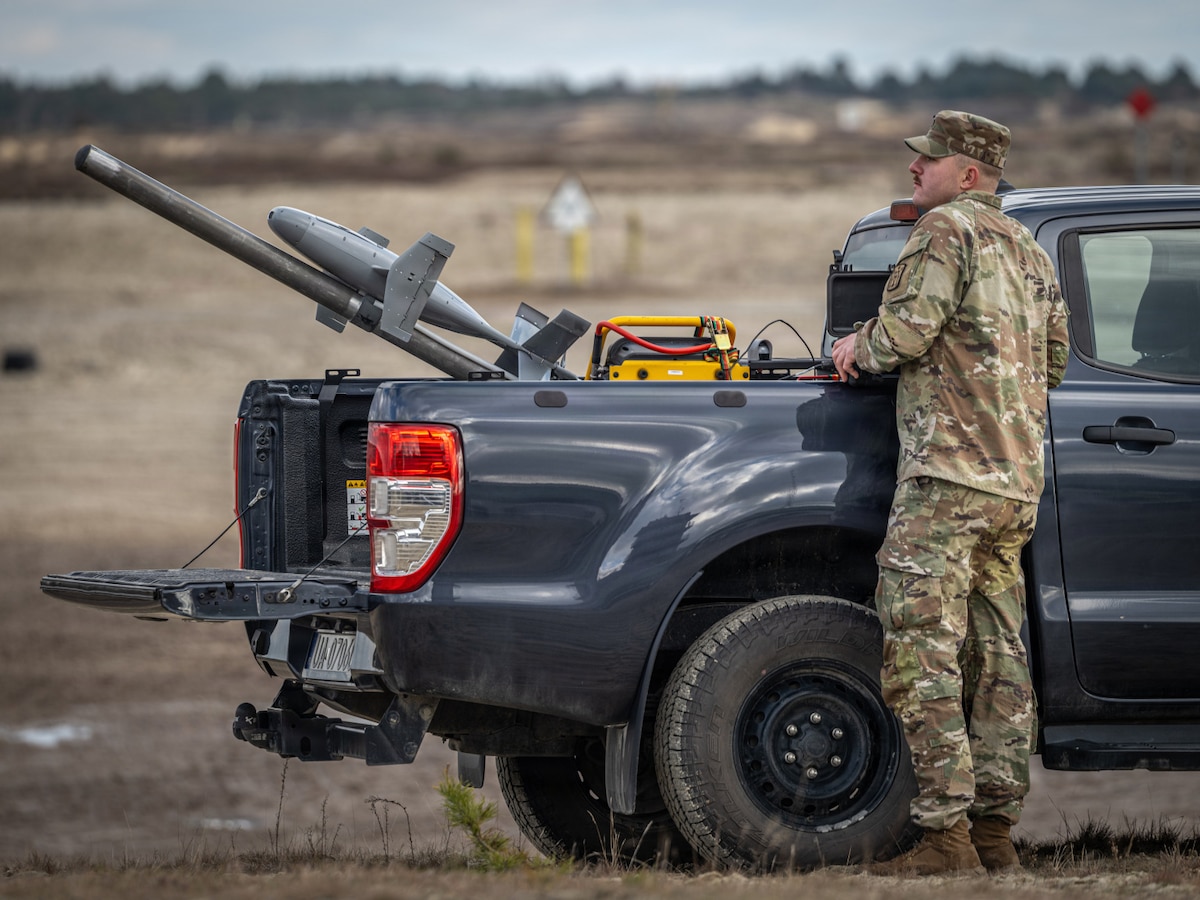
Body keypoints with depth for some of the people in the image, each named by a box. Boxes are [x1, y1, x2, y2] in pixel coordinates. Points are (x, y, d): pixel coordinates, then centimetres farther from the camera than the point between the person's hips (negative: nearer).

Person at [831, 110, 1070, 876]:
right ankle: (996, 831, 8)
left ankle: (947, 834, -15)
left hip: (949, 471, -9)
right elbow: (1053, 361, 27)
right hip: (1018, 482, 9)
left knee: (921, 657, -10)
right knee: (998, 657, 9)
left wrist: (861, 349, 4)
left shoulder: (946, 228, -5)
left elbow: (909, 328, -15)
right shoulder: (1031, 252, 21)